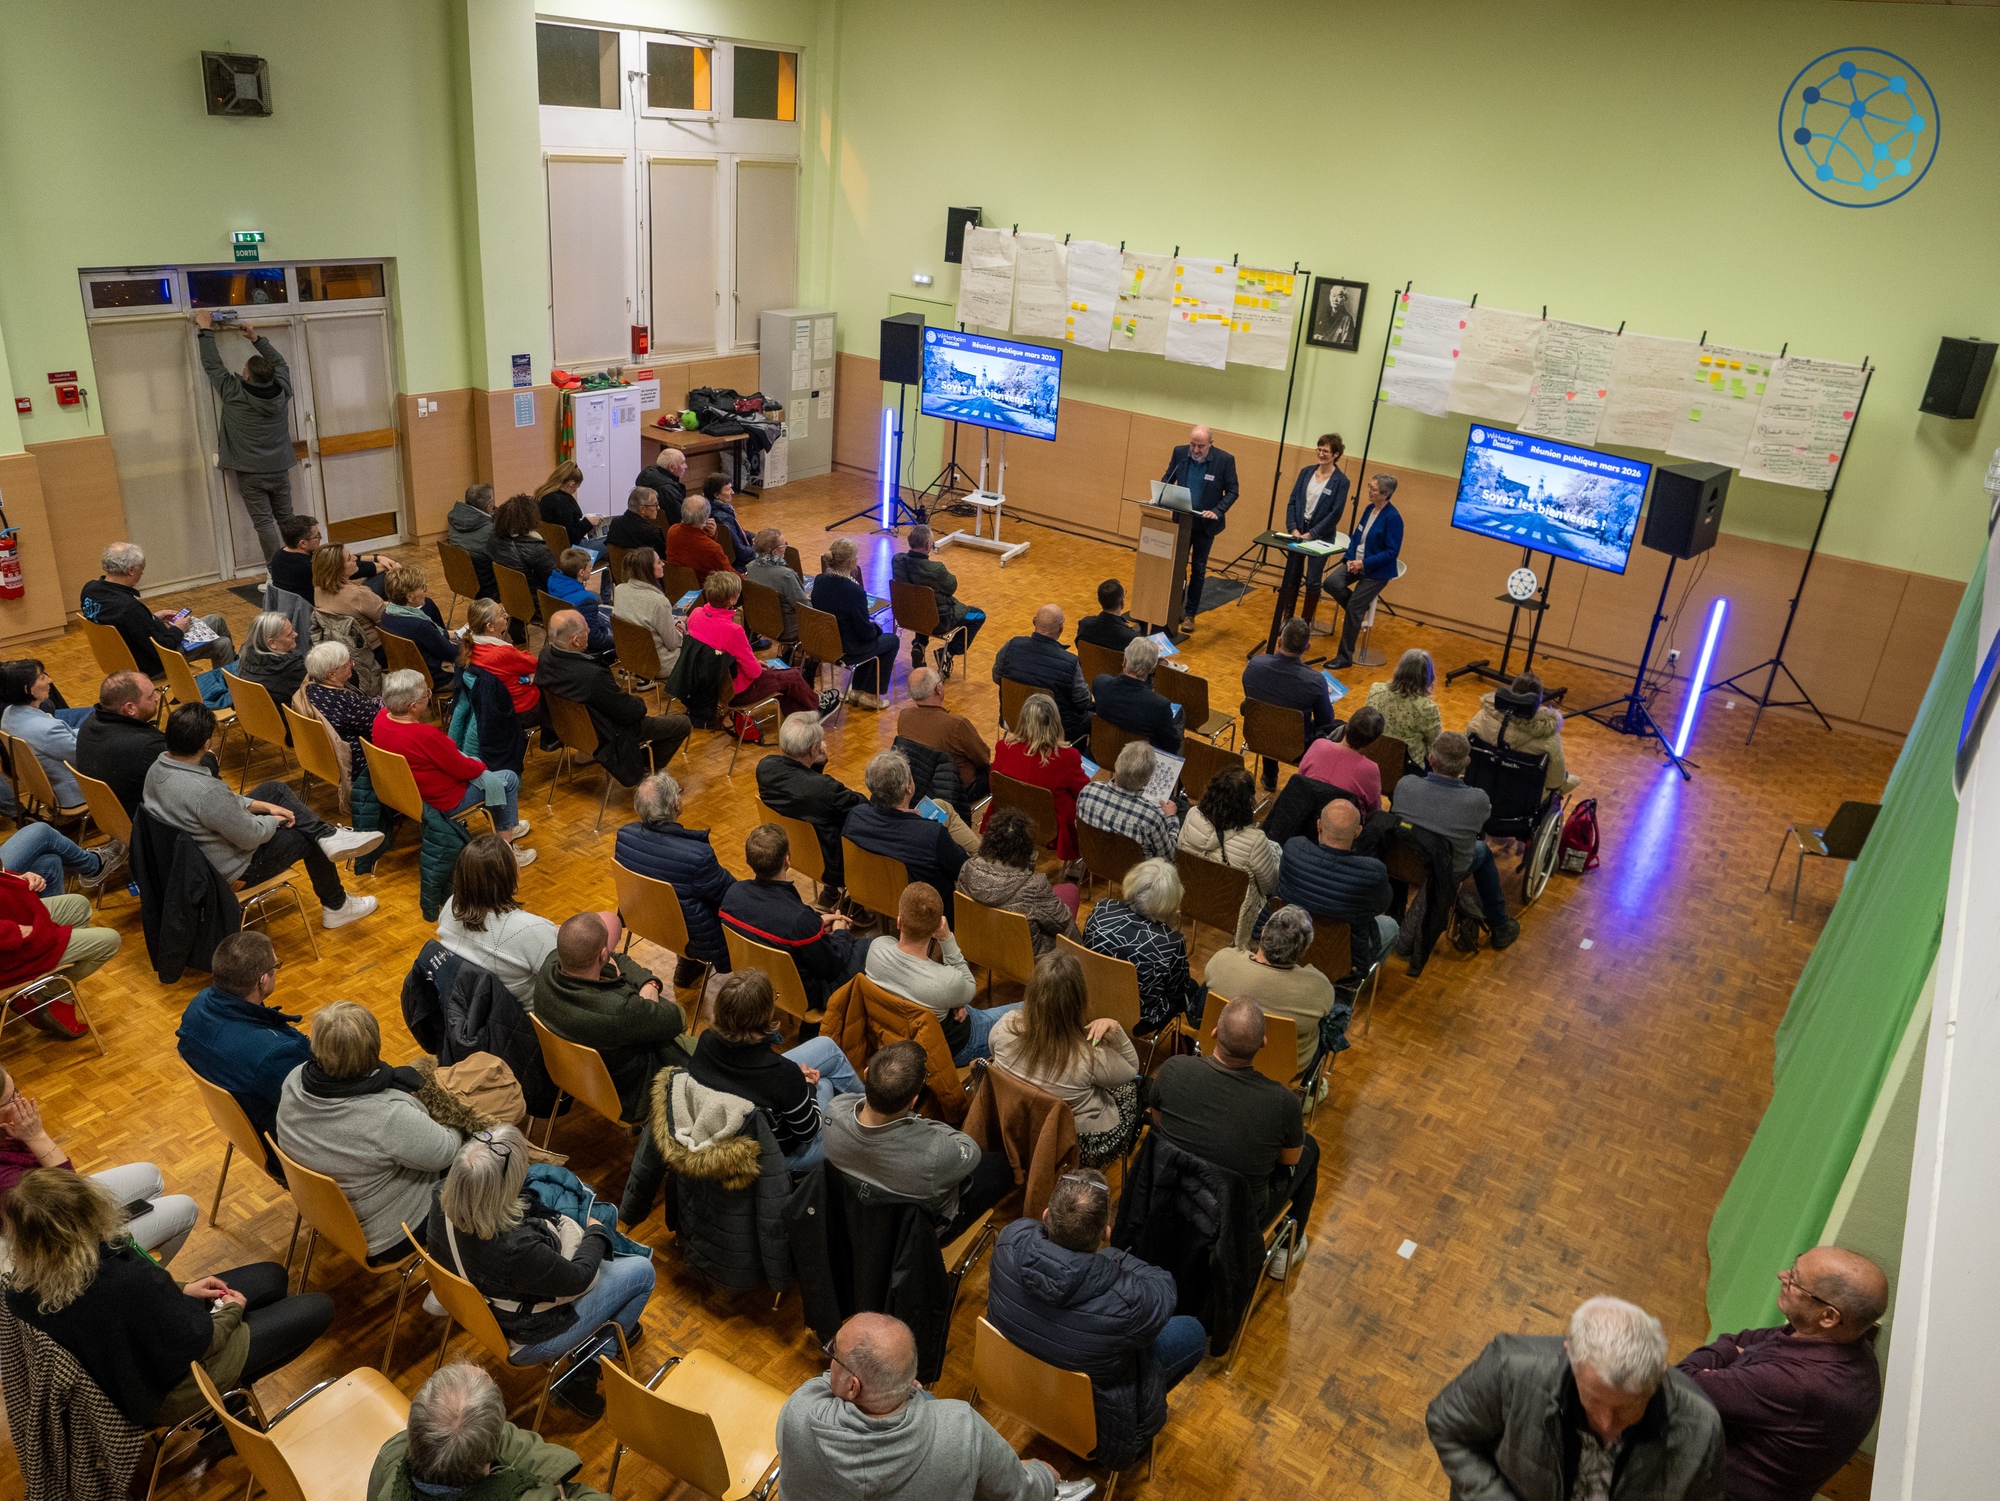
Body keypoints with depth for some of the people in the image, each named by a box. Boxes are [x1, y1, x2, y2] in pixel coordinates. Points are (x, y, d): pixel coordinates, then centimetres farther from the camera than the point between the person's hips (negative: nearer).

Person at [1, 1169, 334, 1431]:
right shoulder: (129, 1279, -43)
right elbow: (195, 1342, -25)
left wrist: (180, 1291, 2)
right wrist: (231, 1311, -5)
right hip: (167, 1393, -7)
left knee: (272, 1276, 18)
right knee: (318, 1308, 6)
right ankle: (227, 1394, 20)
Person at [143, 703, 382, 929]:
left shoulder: (158, 768, -10)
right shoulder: (207, 792, -38)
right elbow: (251, 837, -25)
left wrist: (263, 806, 2)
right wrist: (274, 820, -4)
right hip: (229, 867, -8)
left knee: (275, 790, 13)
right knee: (308, 841, 12)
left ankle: (327, 835, 5)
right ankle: (336, 907, 30)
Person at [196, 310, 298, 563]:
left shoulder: (234, 393, -14)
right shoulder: (281, 390, -5)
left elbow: (212, 364, -2)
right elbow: (279, 361, 14)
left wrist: (205, 330, 9)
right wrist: (256, 338, 19)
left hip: (250, 473, -4)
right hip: (280, 469, 4)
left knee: (264, 522, -2)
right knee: (286, 519, 11)